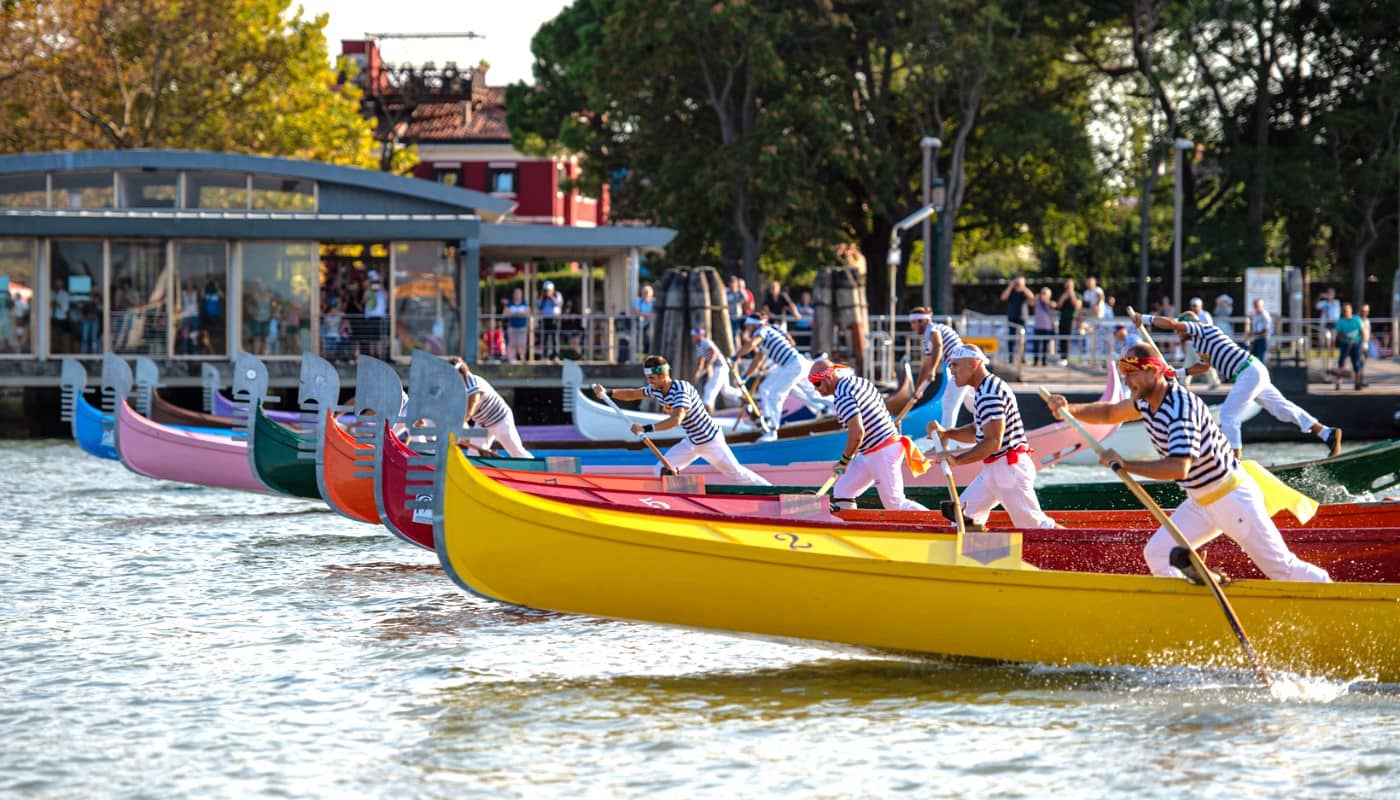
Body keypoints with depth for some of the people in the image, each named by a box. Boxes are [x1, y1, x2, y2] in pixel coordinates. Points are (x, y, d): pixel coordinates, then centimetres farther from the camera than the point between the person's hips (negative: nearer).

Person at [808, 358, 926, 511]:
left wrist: (845, 459, -11)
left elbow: (857, 431, -26)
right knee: (841, 492, 9)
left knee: (894, 503, -7)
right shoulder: (859, 381, 12)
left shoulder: (842, 395, -18)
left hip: (882, 454, -11)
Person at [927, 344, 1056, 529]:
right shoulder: (986, 389, 13)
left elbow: (993, 442, -26)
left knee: (1034, 525, -6)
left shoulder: (988, 394, -20)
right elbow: (977, 431, 21)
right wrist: (944, 433, 8)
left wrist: (957, 459, -26)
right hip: (993, 469, 11)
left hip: (1009, 467, -11)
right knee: (965, 516, 9)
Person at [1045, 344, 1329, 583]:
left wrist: (1124, 464, -33)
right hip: (1200, 502, 9)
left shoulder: (1180, 407, -28)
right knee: (1158, 554, 0)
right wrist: (1069, 409, -2)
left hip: (1232, 496, -9)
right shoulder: (1147, 401, 0)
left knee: (1281, 567, -2)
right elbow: (1109, 413, 16)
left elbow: (1178, 468, -38)